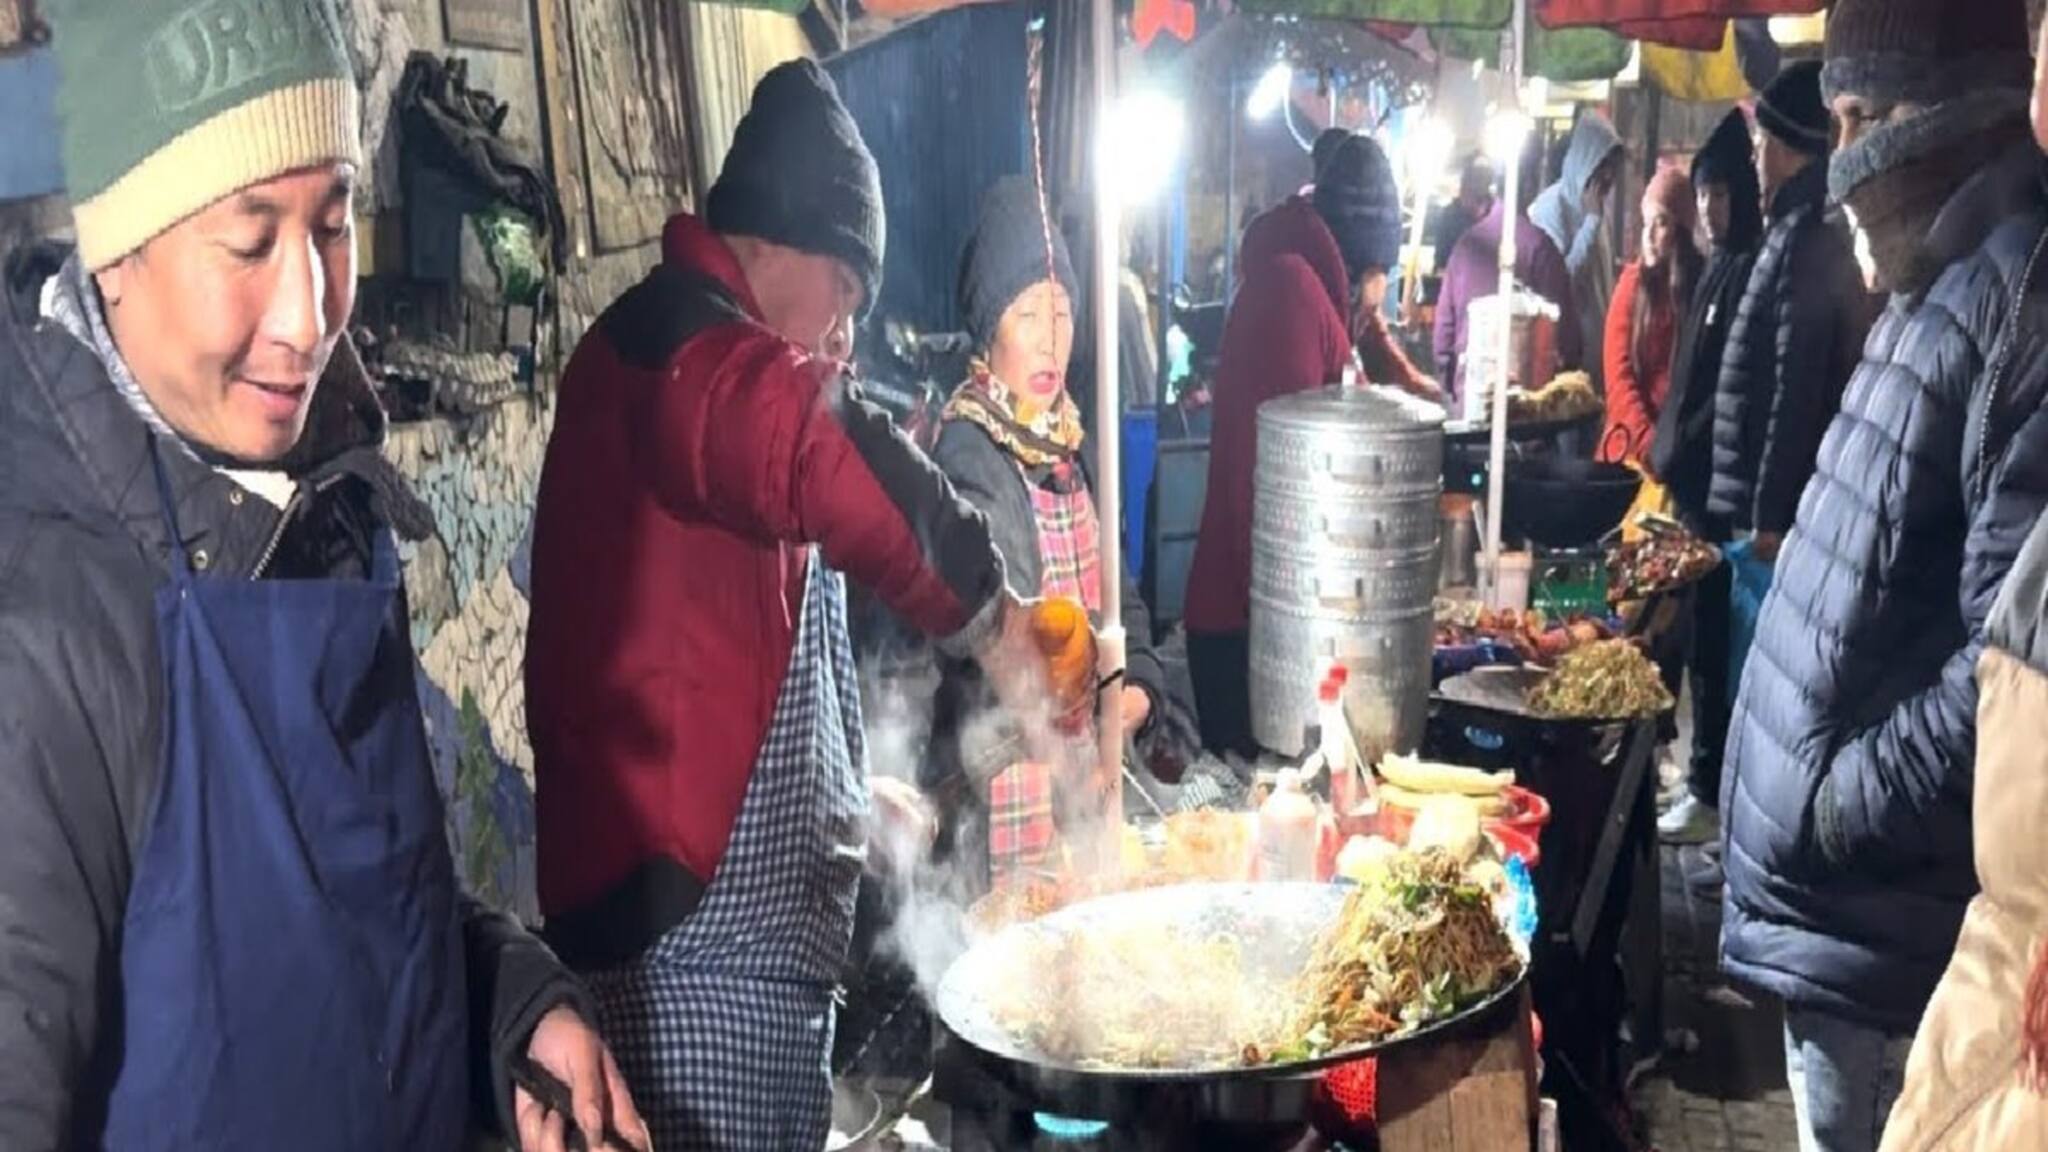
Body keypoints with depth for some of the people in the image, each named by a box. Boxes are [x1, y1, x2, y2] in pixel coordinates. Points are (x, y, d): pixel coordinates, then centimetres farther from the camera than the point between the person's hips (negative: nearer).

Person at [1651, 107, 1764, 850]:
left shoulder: (1750, 268, -13)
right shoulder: (1722, 266, 18)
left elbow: (1734, 387, -19)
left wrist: (1681, 454, -15)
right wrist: (1669, 450, 16)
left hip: (1714, 480, -10)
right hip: (1694, 475, 10)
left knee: (1712, 633, -5)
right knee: (1703, 632, 14)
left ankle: (1711, 790, 1)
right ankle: (1710, 777, 23)